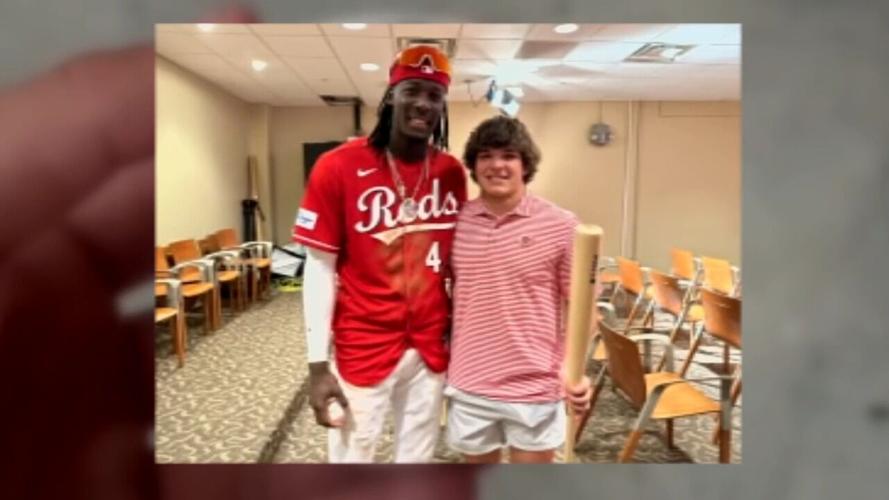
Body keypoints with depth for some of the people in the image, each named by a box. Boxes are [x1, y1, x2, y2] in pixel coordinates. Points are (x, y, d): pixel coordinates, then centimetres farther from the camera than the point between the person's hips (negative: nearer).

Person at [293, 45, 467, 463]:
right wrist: (318, 364, -11)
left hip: (431, 346, 4)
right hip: (362, 347, -3)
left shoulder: (452, 172, 1)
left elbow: (455, 258, 9)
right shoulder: (339, 166, -11)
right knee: (351, 452, 11)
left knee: (419, 454, 18)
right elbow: (320, 267, -10)